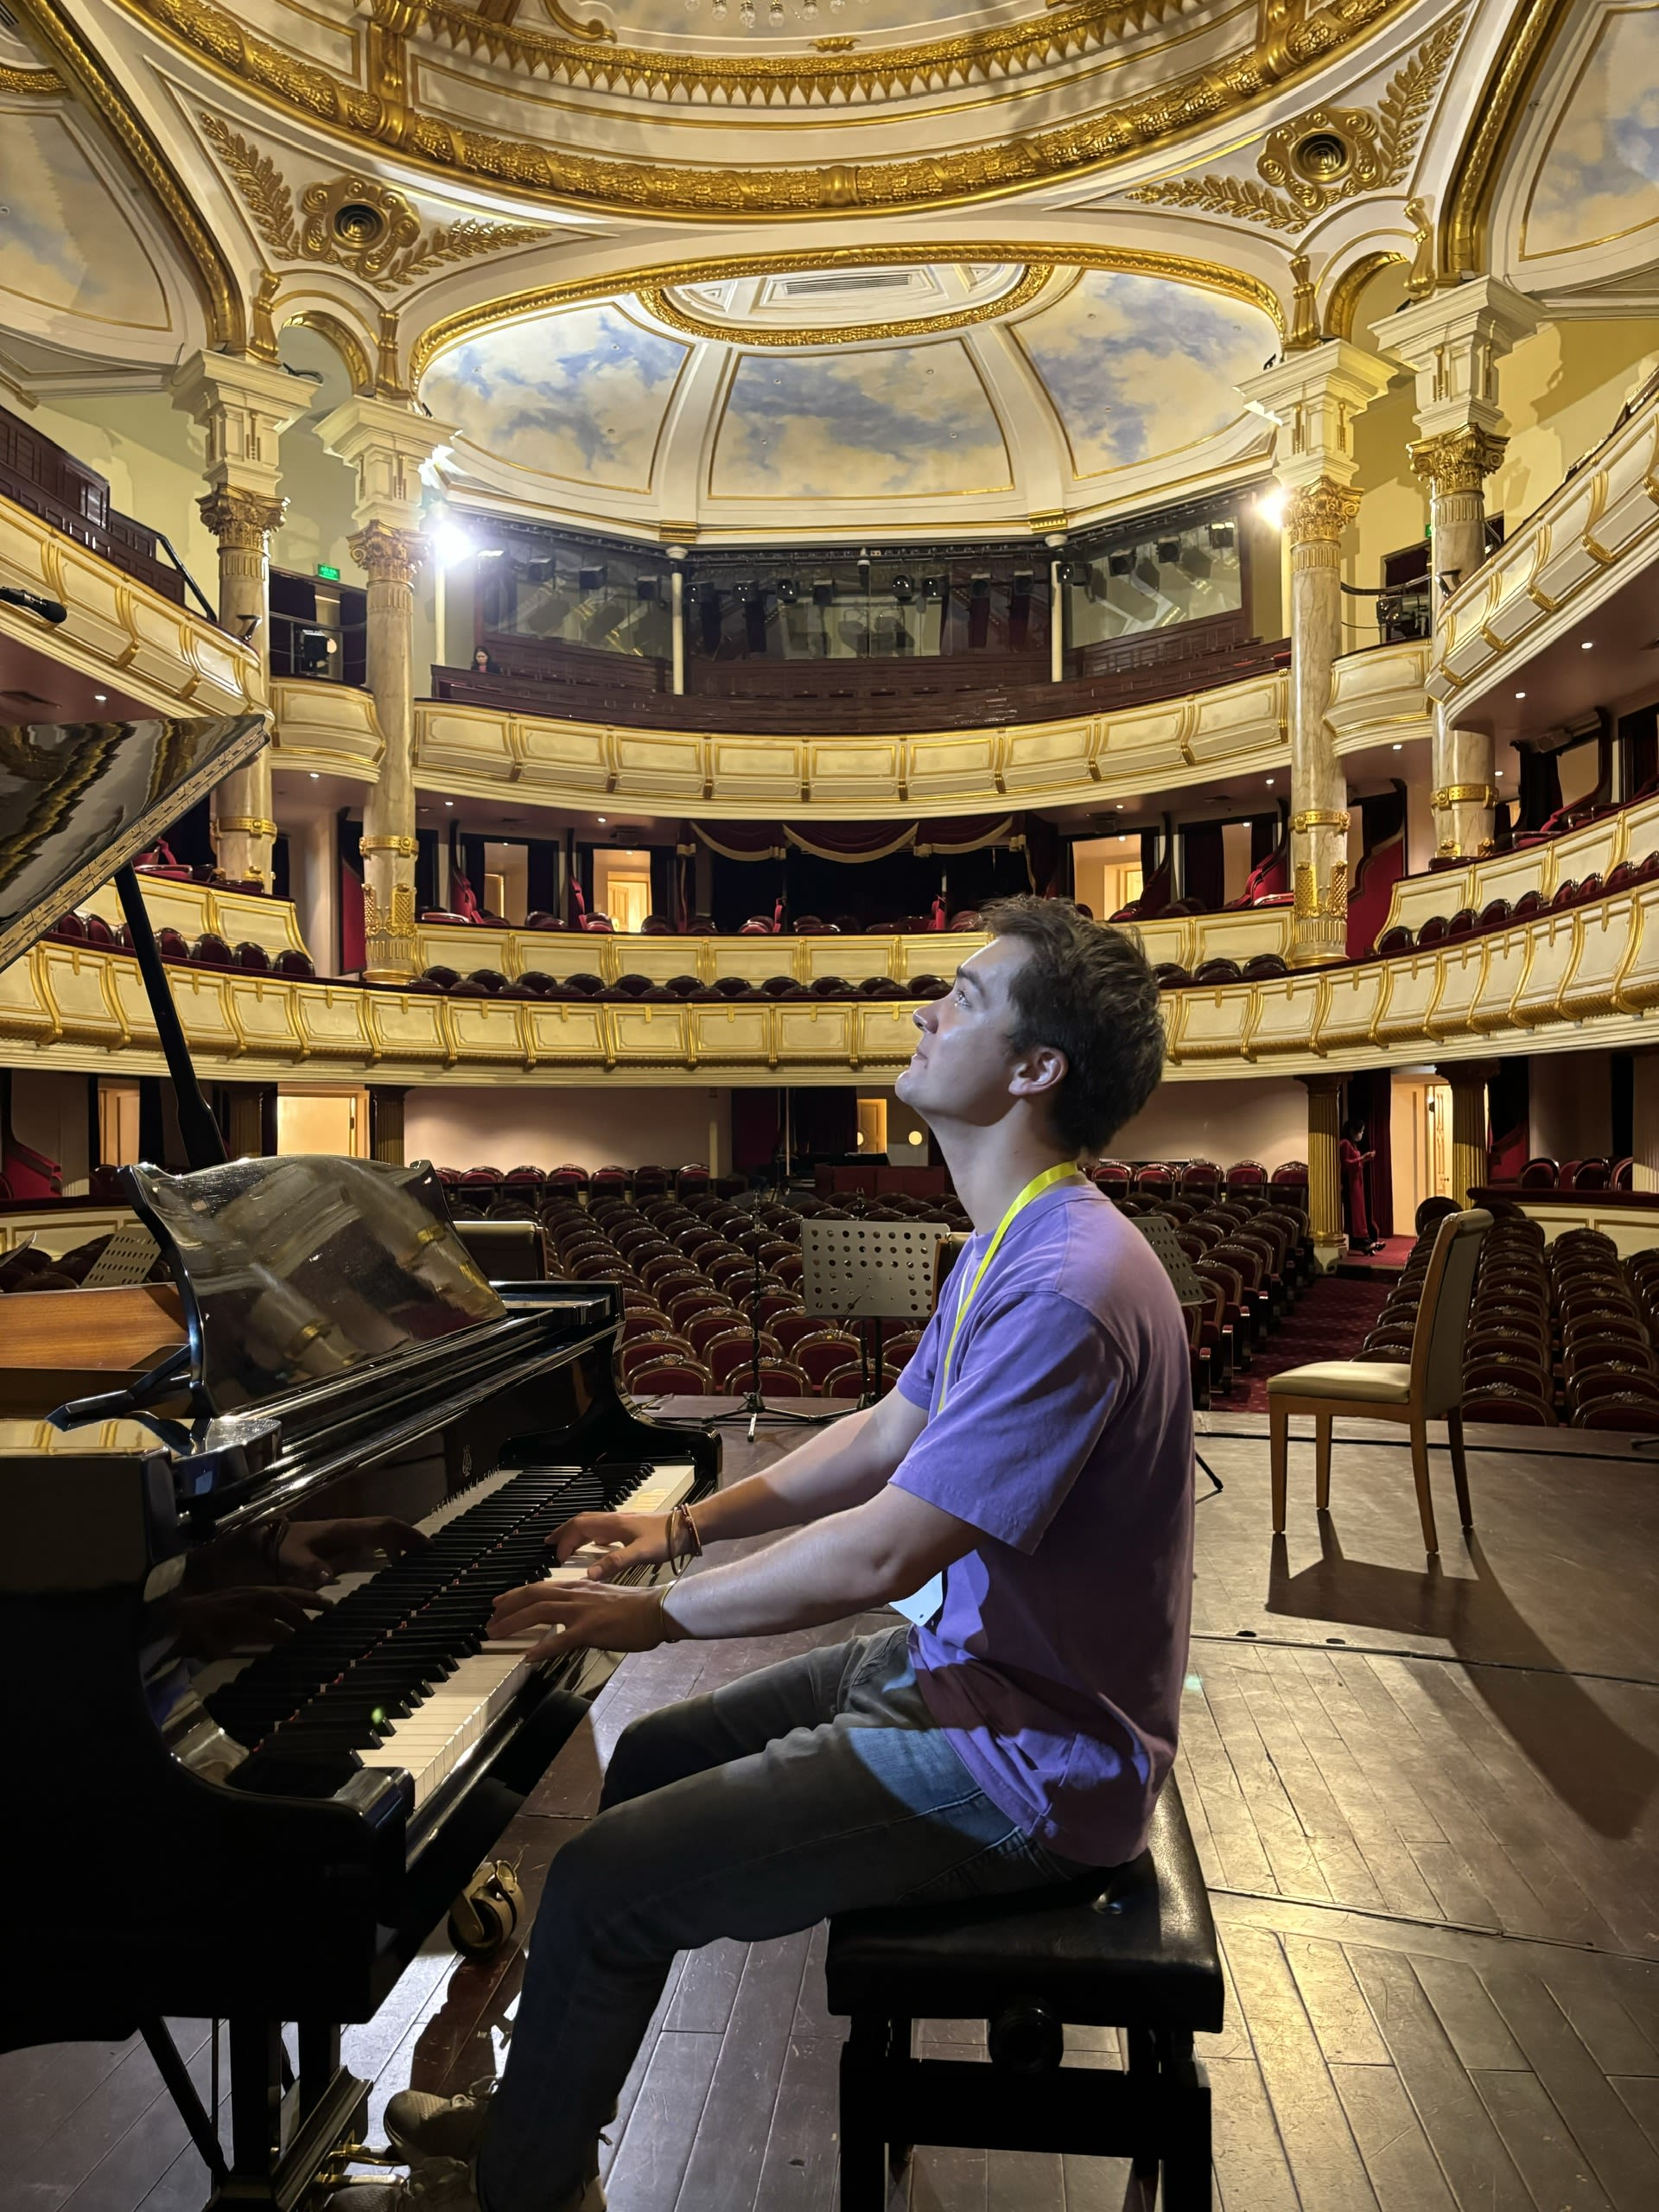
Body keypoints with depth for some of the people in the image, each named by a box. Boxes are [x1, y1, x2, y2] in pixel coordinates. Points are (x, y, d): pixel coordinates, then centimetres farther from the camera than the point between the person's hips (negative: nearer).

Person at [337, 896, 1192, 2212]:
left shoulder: (1068, 1287, -28)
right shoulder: (1008, 1245, 6)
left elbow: (882, 1553, -28)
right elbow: (884, 1439, 14)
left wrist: (662, 1613, -14)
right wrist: (687, 1526, 8)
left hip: (1024, 1761, -10)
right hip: (962, 1662, 10)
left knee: (608, 1882, -9)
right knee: (654, 1759, 17)